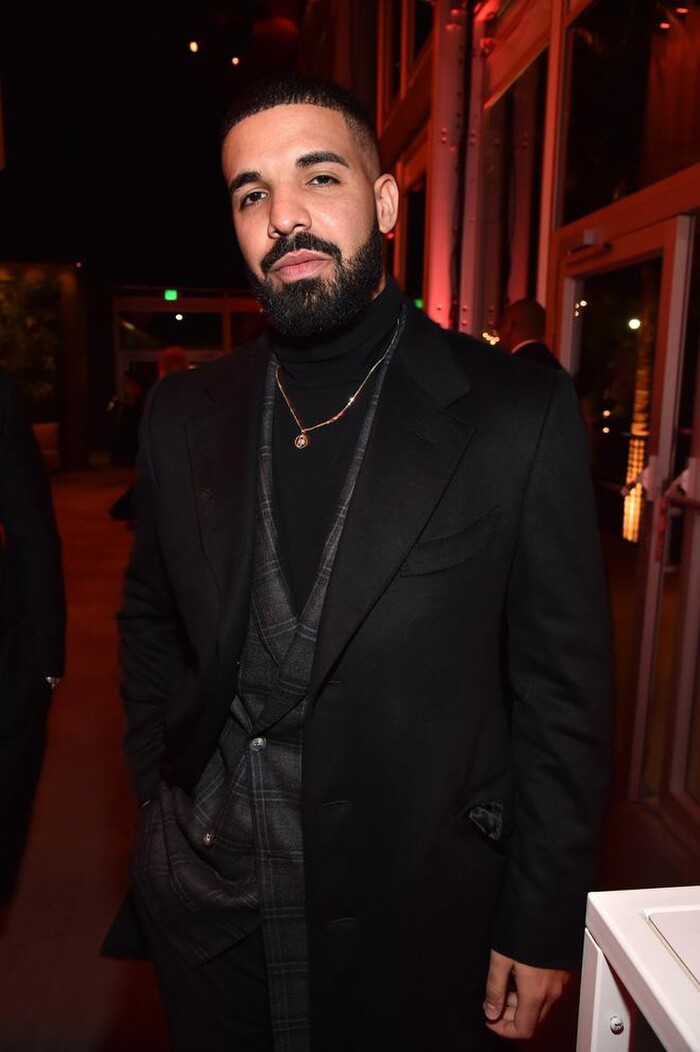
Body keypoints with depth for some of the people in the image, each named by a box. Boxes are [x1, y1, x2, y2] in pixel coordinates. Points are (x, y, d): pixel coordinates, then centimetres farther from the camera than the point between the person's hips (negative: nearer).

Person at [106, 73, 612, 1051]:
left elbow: (564, 690, -10)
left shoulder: (520, 411, -13)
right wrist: (160, 799, 6)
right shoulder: (184, 413, -3)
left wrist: (542, 927, -6)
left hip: (418, 924, -2)